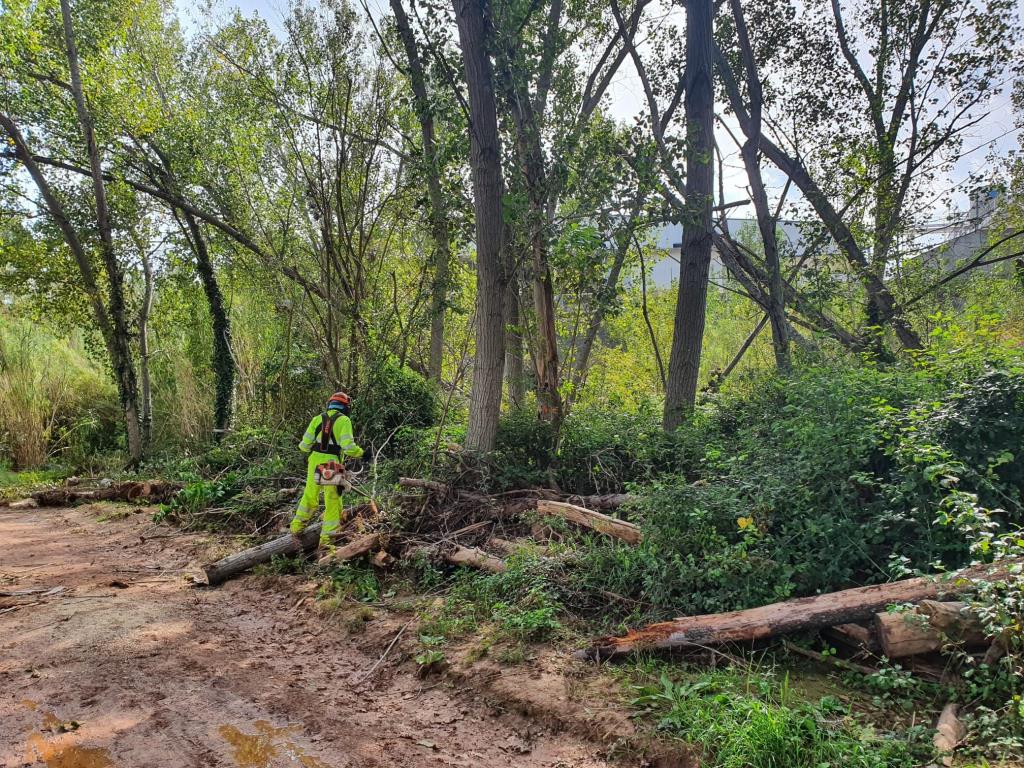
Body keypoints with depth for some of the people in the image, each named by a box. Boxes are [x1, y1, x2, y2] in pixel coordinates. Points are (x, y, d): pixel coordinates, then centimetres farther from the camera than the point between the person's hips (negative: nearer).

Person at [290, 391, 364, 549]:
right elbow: (348, 446, -14)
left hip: (314, 461, 5)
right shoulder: (344, 420, -4)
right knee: (333, 502, 6)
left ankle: (296, 527, 33)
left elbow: (305, 444, 6)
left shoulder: (317, 418, 8)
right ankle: (326, 539, 7)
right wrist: (361, 453, 3)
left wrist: (303, 447, 29)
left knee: (310, 496, 22)